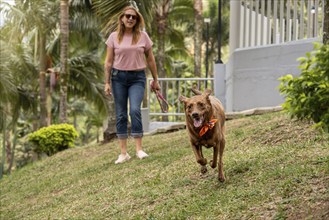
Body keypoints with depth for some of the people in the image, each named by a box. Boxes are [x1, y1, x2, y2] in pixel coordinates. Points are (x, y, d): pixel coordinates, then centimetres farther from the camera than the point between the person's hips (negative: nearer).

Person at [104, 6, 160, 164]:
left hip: (137, 78, -1)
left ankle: (139, 149, -11)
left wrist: (155, 80, 12)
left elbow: (150, 59, 10)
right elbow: (108, 61, 4)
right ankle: (123, 152, 7)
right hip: (119, 77, 1)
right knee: (121, 114, 2)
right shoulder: (114, 37, 2)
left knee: (135, 110, -19)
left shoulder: (143, 36, 2)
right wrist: (107, 82, 0)